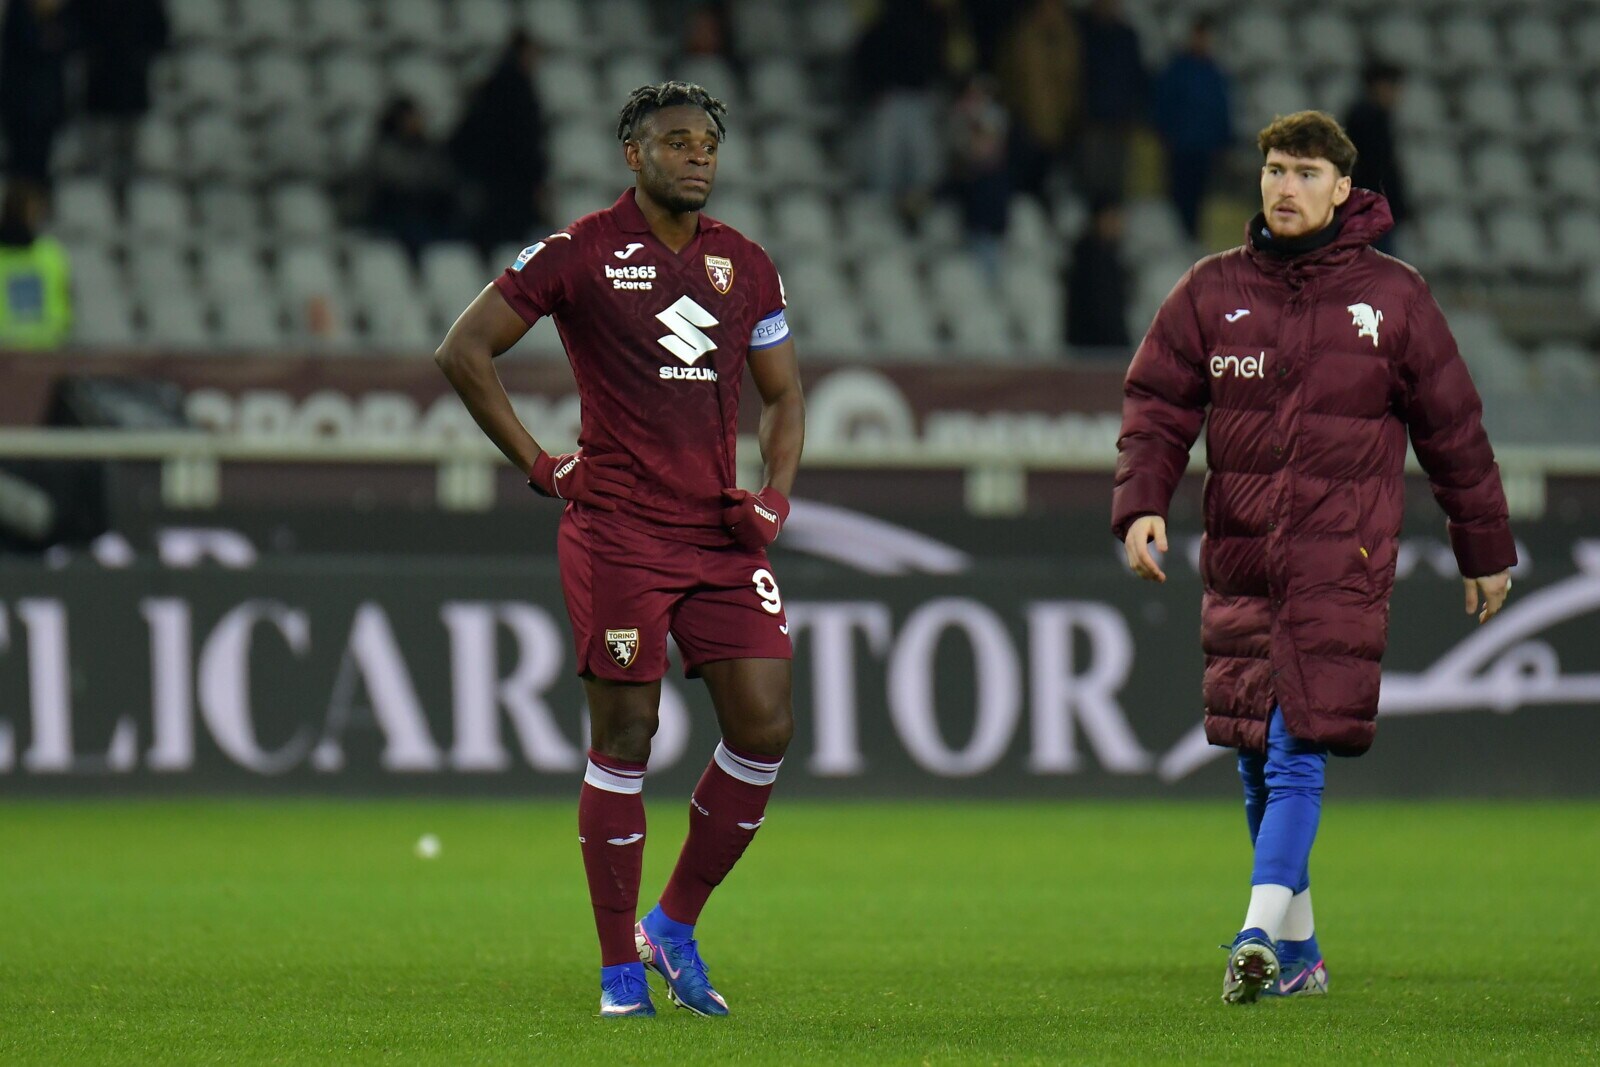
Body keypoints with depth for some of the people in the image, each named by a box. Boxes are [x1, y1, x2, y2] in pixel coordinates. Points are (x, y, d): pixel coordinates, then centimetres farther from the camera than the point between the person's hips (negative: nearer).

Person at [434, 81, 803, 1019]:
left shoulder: (746, 265, 12)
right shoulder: (579, 254, -3)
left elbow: (783, 394, 22)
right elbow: (464, 351, 0)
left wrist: (776, 496, 5)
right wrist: (537, 464, -3)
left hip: (721, 532, 5)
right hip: (616, 530, -5)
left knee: (765, 730, -3)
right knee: (624, 740, -3)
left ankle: (674, 927, 14)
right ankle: (620, 968, 4)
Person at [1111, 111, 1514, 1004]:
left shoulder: (1392, 296, 2)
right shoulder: (1213, 291, 7)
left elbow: (1452, 428, 9)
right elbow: (1157, 404, 6)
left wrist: (1487, 551, 13)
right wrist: (1141, 503, -11)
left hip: (1342, 562, -3)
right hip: (1240, 562, 3)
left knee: (1297, 751, -14)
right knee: (1258, 763, 7)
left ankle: (1259, 938, -22)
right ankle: (1299, 954, 17)